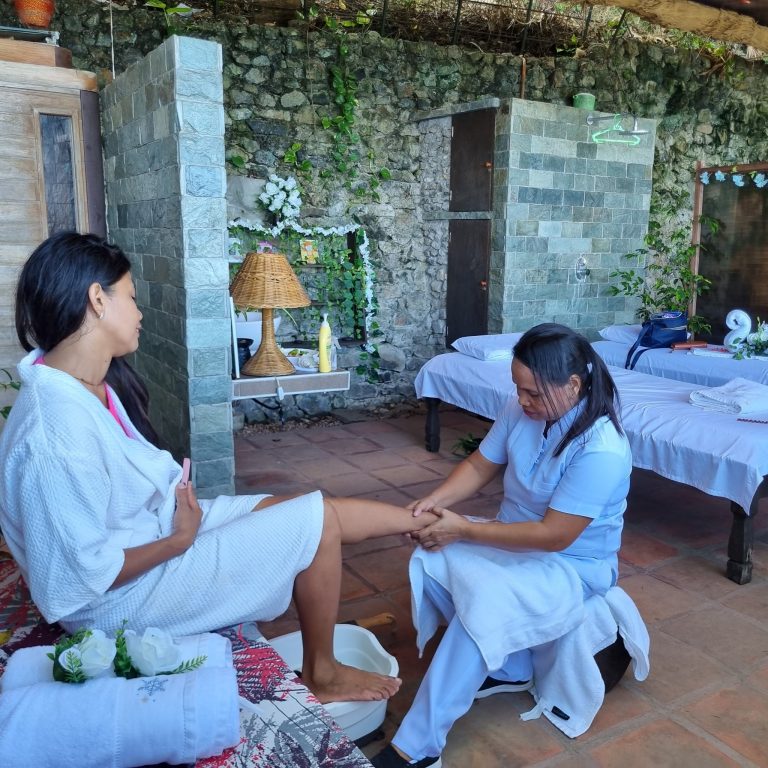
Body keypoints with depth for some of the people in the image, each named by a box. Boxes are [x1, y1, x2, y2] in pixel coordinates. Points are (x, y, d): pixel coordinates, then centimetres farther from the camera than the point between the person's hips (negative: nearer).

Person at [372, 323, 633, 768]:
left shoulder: (602, 450, -30)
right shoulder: (524, 410, -9)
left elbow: (554, 536, -29)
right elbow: (480, 466, 2)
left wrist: (464, 530, -26)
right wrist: (435, 500, -18)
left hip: (573, 563, -7)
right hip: (514, 537, 8)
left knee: (483, 605, -31)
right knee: (430, 564, -13)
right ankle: (509, 669, 7)